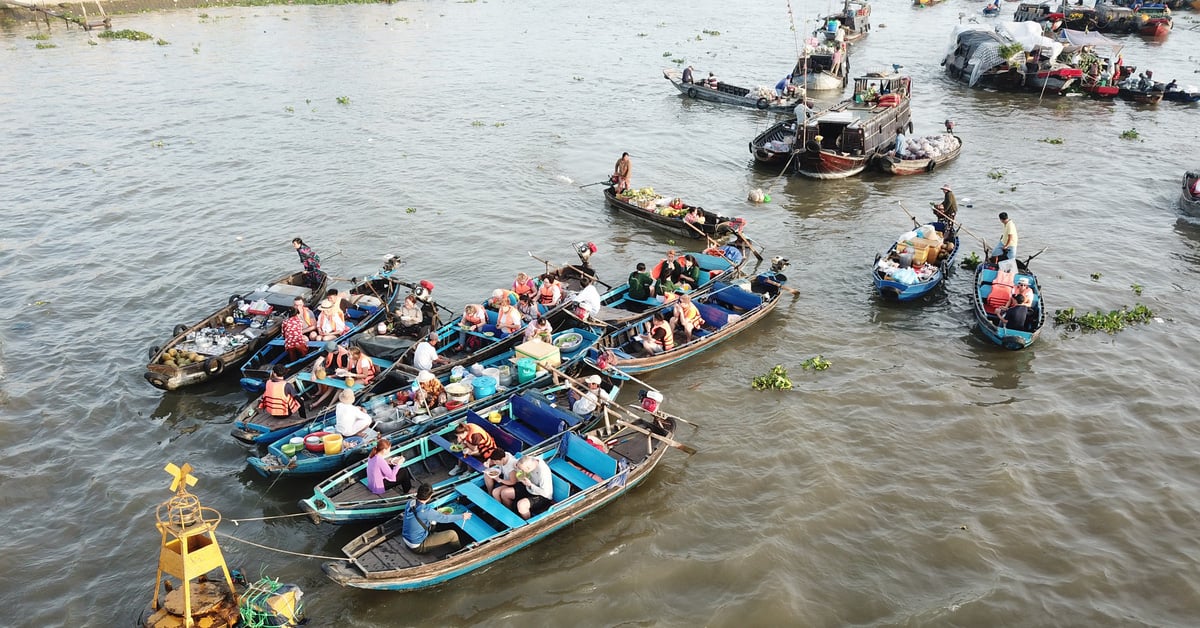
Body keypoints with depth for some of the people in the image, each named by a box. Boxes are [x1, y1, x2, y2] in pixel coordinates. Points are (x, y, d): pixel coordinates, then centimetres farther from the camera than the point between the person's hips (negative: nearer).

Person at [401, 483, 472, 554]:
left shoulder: (410, 503, -8)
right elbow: (445, 518, -13)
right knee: (452, 534, -6)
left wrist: (437, 513, 22)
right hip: (418, 547, -8)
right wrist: (462, 517, 3)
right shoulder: (426, 511, -29)